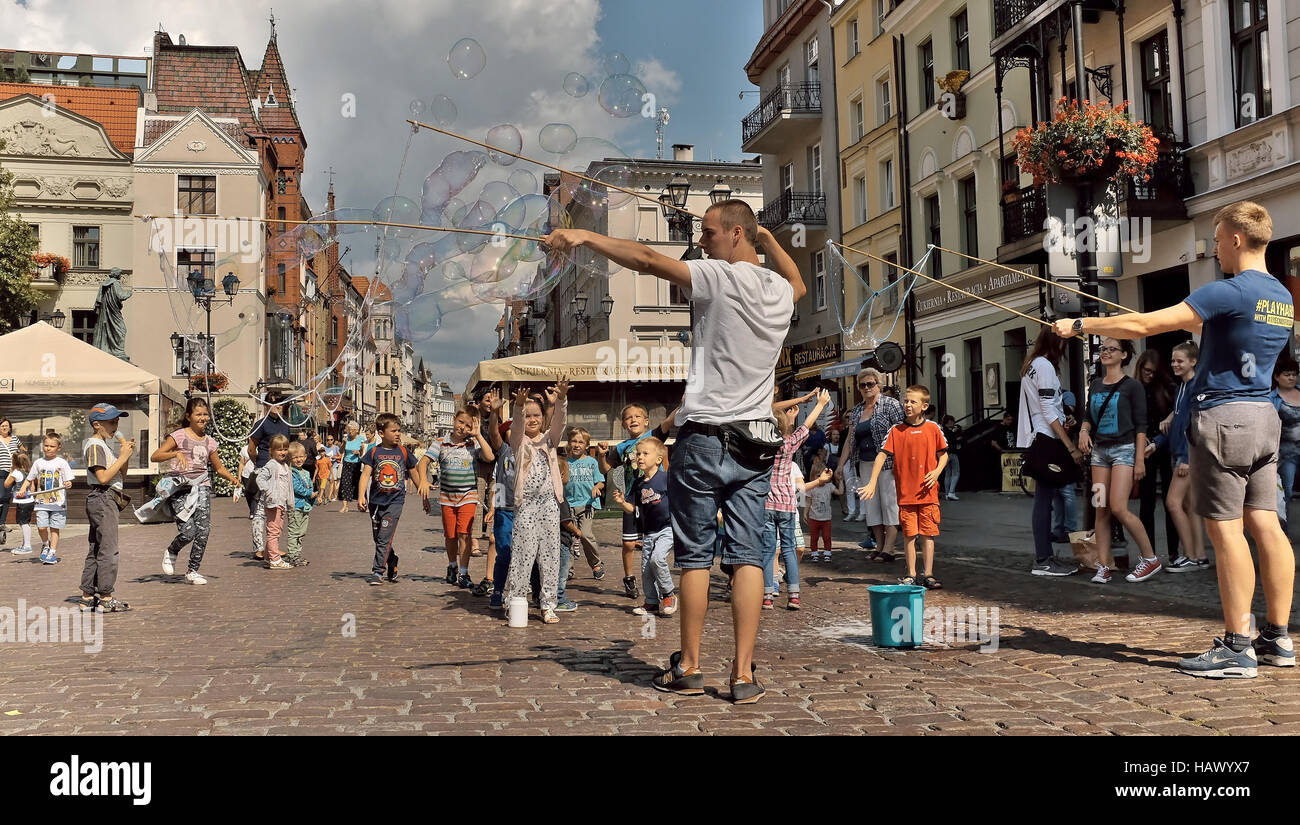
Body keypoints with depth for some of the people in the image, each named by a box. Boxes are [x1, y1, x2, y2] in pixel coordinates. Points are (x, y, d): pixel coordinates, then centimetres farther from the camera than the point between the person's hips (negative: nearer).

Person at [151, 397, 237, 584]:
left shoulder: (209, 441, 13)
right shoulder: (179, 436, -1)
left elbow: (219, 467, 22)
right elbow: (154, 456, -10)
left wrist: (232, 478, 3)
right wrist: (175, 453, -26)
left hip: (202, 486, 4)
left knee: (204, 530, -7)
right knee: (188, 531, -14)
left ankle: (192, 570, 8)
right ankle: (171, 553, 20)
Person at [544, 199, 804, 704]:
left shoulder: (721, 278, -9)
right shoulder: (781, 290, 11)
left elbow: (647, 259, -16)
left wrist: (584, 237, -12)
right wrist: (770, 239, 40)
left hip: (705, 438, -5)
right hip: (757, 442, 6)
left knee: (694, 556, 4)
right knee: (747, 556, 3)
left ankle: (689, 668, 12)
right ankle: (744, 675, 2)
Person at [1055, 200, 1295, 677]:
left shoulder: (1231, 292, -15)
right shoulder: (1281, 298, 13)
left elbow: (1144, 325, -17)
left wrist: (1080, 325, -7)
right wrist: (1188, 322, 39)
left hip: (1223, 418, -9)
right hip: (1264, 418, 9)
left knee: (1226, 530, -6)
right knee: (1265, 526, 9)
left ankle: (1238, 647, -5)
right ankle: (1277, 638, 13)